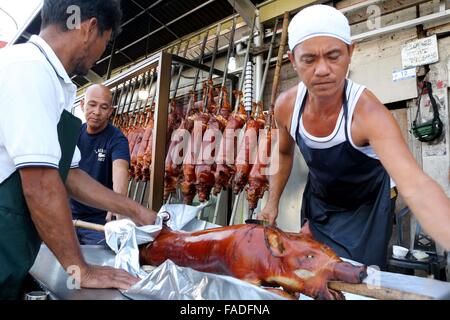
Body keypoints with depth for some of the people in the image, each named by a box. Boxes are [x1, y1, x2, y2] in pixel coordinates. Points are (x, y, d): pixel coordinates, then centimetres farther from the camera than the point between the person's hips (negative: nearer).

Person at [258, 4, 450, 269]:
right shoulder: (286, 106, -20)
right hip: (318, 203, 4)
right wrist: (273, 201, 0)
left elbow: (416, 187, -49)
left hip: (365, 208, -3)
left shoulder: (368, 113, -36)